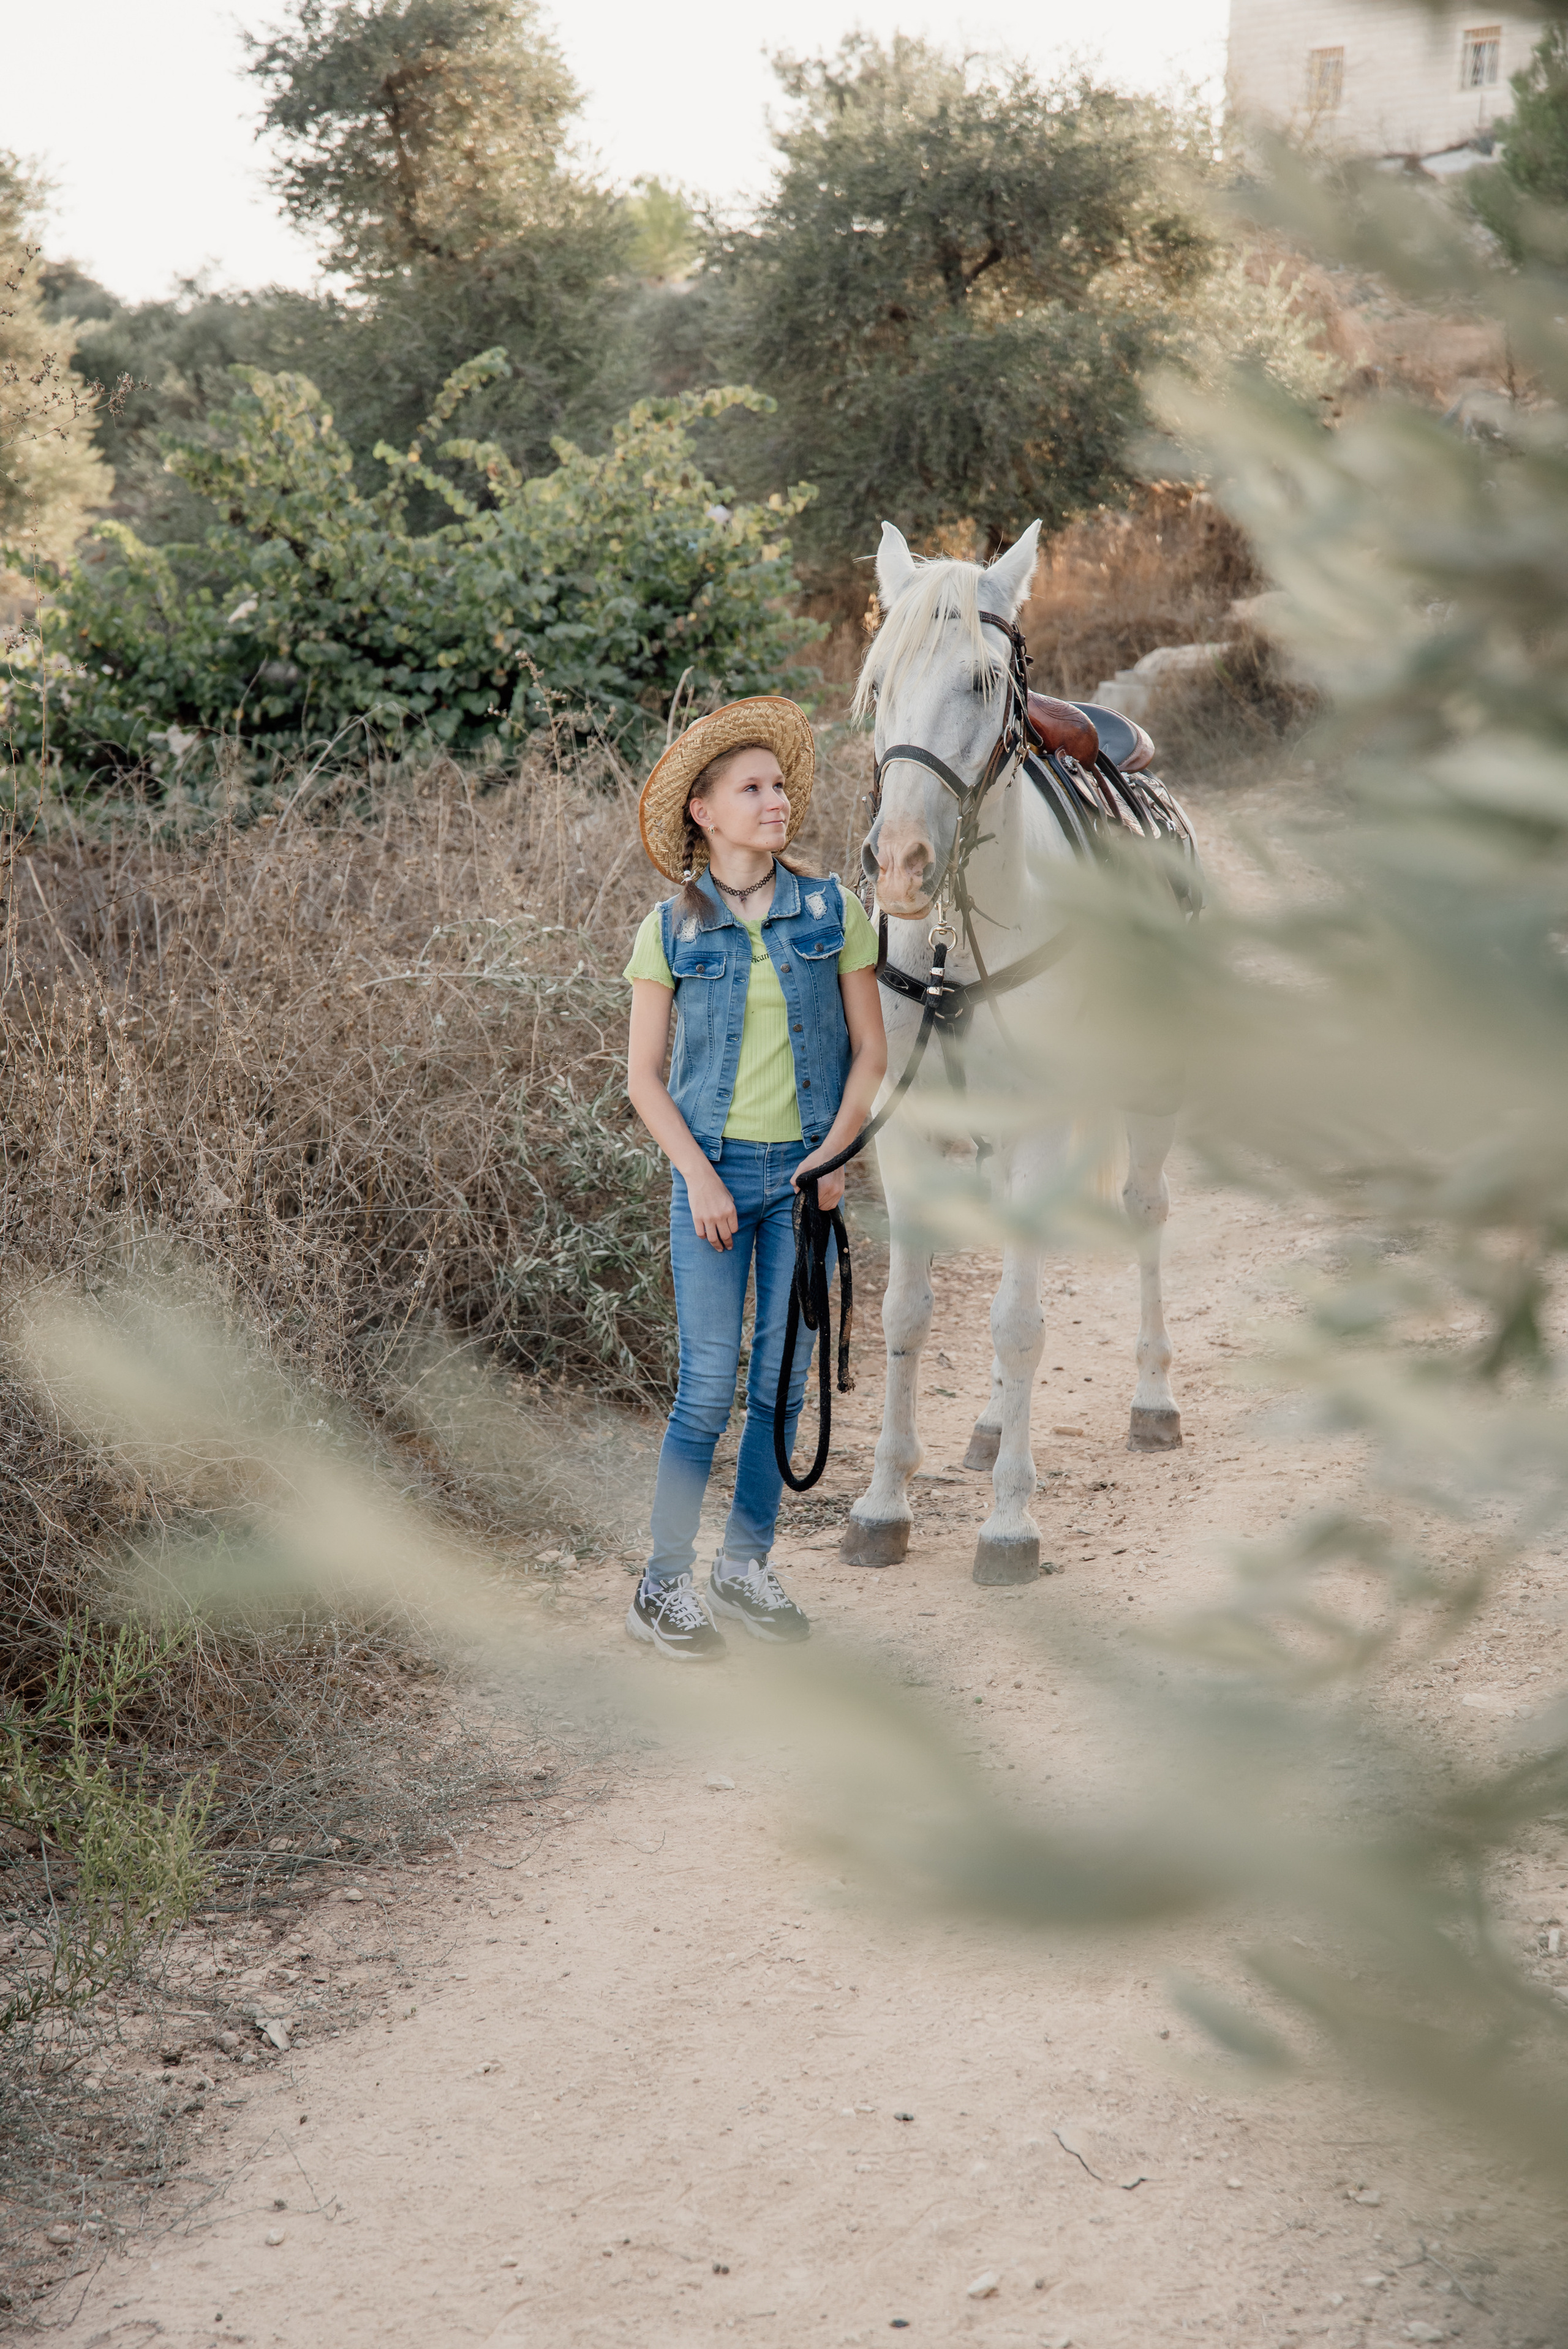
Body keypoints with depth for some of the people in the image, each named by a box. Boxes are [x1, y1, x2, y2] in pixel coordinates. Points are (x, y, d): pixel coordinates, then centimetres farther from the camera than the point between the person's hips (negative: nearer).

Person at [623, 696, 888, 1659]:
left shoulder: (833, 911, 1)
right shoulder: (670, 931, -2)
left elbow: (870, 1052, 4)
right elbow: (646, 1078, -1)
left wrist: (834, 1152, -9)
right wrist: (700, 1177, -11)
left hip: (808, 1173, 2)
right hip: (713, 1170, -2)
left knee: (783, 1380, 7)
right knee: (709, 1388, -5)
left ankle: (747, 1563, 22)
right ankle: (664, 1585, 5)